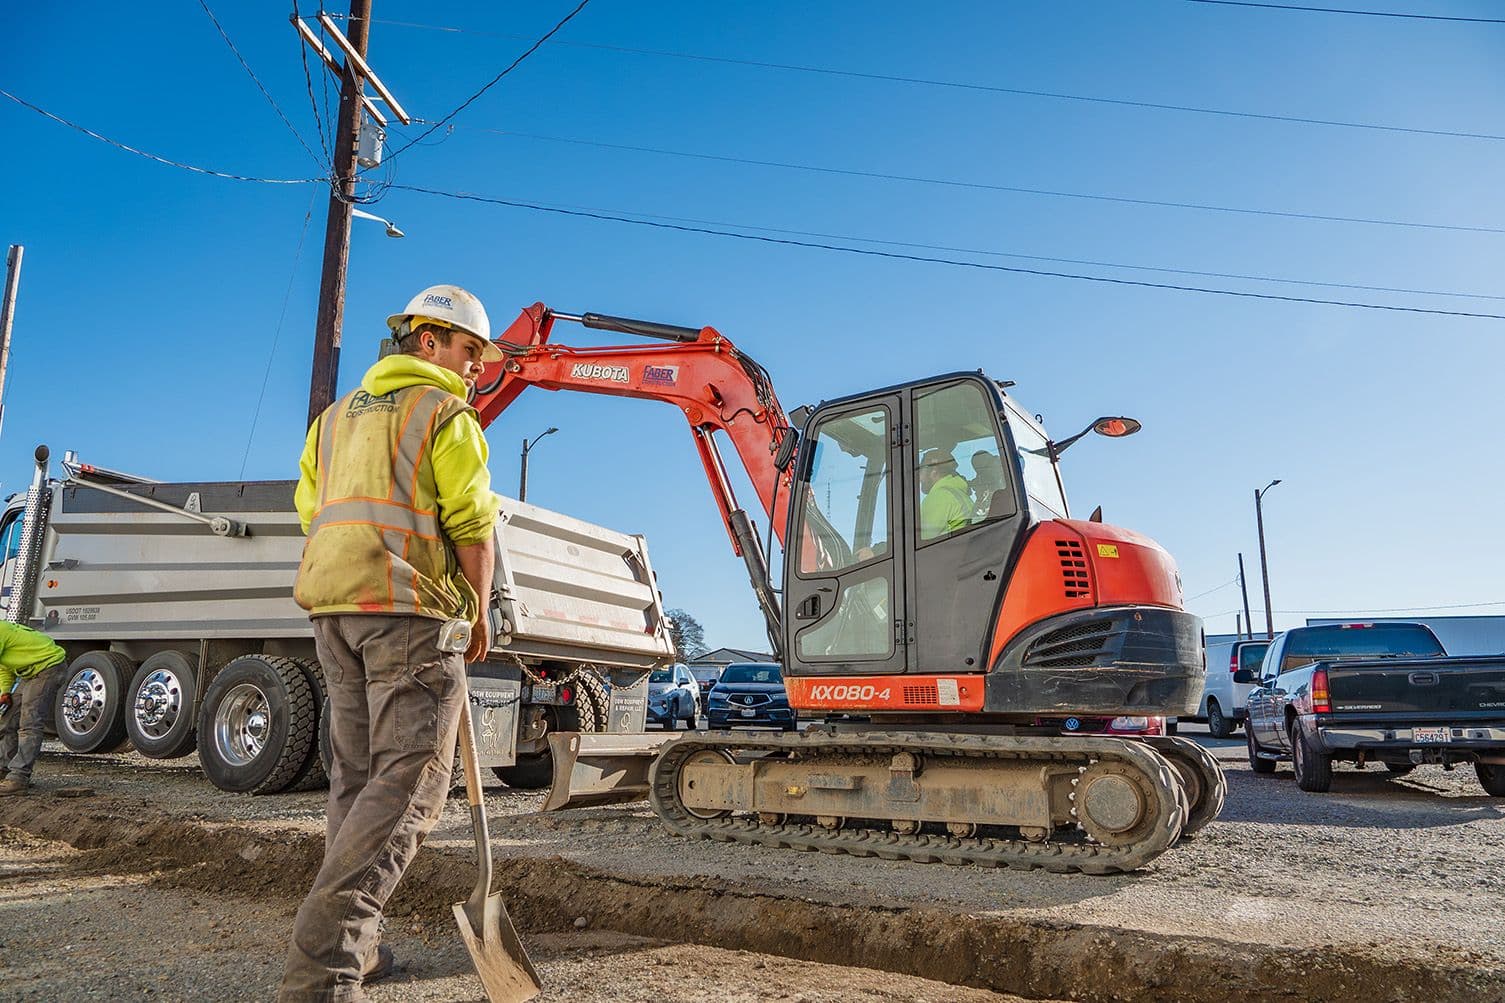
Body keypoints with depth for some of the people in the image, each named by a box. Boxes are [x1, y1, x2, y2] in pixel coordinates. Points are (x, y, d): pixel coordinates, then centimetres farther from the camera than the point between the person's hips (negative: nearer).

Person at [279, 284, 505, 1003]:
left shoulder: (337, 414, 23)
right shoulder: (446, 411, -1)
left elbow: (310, 509, 19)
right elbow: (473, 524, -7)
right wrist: (479, 612, 3)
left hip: (331, 607, 8)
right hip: (413, 608, -8)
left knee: (358, 774, 14)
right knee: (409, 781, -9)